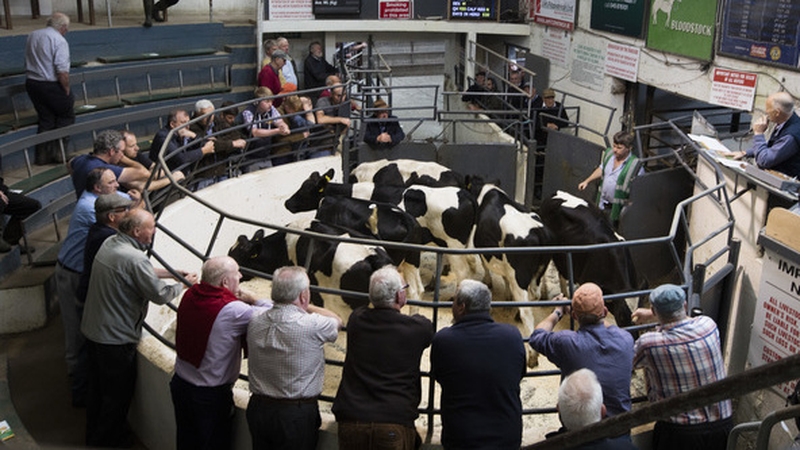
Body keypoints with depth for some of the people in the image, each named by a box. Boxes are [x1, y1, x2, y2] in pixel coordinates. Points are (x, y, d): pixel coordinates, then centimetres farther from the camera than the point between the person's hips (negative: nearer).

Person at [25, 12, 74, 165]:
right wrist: (67, 90, -11)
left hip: (31, 83, 7)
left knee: (45, 120, 16)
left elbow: (28, 62, 19)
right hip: (51, 85, -7)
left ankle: (42, 155, 16)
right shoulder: (59, 40, -15)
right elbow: (62, 71, -21)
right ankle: (56, 151, 8)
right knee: (66, 117, 11)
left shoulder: (31, 36, 11)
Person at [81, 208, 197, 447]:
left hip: (92, 329, 10)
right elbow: (160, 295, -21)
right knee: (117, 394, 11)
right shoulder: (134, 259, -28)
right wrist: (184, 283, -4)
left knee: (98, 387, 25)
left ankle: (94, 436, 43)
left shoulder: (109, 243, 1)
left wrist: (172, 272, 11)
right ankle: (107, 441, 27)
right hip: (116, 338, -9)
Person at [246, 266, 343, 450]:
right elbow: (337, 321, 1)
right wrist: (305, 306, 9)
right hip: (297, 415, -5)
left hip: (258, 409, 5)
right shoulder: (310, 325, -20)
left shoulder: (255, 323, -5)